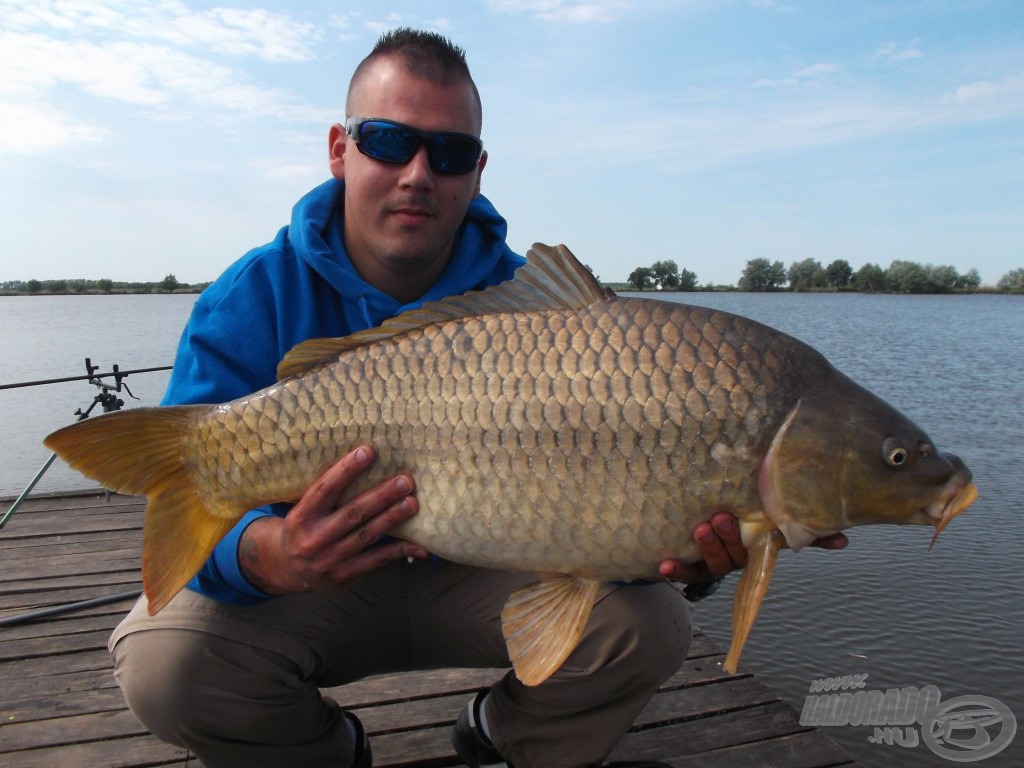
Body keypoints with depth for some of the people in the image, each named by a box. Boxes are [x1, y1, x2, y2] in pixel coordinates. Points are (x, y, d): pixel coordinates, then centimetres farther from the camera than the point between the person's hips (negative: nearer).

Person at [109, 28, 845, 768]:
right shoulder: (250, 302, -14)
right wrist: (268, 555, -44)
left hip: (477, 578, 1)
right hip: (313, 588, 0)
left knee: (648, 625, -18)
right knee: (163, 658, -27)